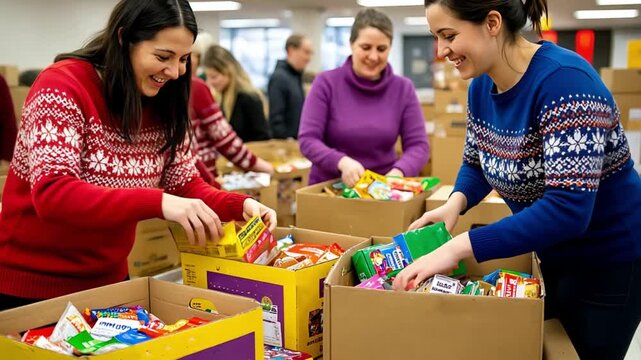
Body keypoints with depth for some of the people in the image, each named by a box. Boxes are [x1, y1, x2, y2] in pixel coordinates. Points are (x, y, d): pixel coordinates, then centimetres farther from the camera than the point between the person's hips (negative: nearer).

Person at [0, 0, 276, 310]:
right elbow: (51, 195, -31)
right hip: (29, 284, -6)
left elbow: (185, 186, 2)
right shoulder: (62, 87, -20)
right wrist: (159, 203, -41)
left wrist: (241, 205, -18)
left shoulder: (161, 107, -1)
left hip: (108, 281, 6)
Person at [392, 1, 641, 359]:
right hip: (545, 254, 7)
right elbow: (476, 163, 9)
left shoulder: (563, 80, -29)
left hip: (608, 262, -7)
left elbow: (568, 208, -37)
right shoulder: (482, 86, -5)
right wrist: (455, 203, -13)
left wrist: (458, 247, -41)